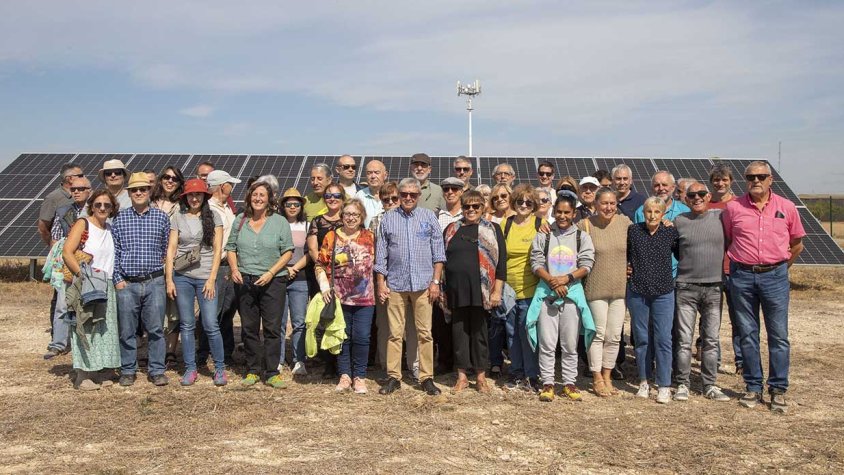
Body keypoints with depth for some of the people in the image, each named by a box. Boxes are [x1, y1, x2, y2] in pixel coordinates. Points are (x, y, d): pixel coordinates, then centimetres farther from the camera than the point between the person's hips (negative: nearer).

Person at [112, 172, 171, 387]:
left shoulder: (161, 217, 6)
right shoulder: (120, 218, 5)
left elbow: (167, 248, 10)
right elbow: (114, 251, 5)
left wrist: (166, 276, 7)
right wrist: (118, 279, -1)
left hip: (154, 282, 0)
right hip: (127, 283, 0)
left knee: (156, 329, 3)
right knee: (127, 330, 7)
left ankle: (157, 371, 13)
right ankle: (128, 371, 19)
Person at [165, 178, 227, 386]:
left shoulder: (213, 217, 4)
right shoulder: (177, 218, 8)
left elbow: (217, 249, 0)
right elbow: (171, 249, 6)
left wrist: (212, 279, -7)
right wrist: (169, 279, -1)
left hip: (206, 277, -2)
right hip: (182, 277, 2)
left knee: (211, 325, -5)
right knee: (187, 325, 7)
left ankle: (220, 368, 9)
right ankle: (190, 369, 16)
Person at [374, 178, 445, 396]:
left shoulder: (429, 217, 6)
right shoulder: (388, 218, 7)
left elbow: (438, 252, 5)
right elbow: (381, 254, 8)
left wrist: (436, 281, -1)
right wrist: (381, 283, 2)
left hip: (423, 284, 0)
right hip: (395, 284, 0)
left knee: (425, 333, 3)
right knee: (395, 333, 4)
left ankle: (427, 377, 11)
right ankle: (393, 377, 12)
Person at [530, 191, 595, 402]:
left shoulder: (582, 237, 7)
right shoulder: (543, 236, 6)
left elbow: (586, 266, -1)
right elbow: (536, 263, 0)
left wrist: (566, 278, -15)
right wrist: (552, 281, -13)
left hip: (572, 293, 0)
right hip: (547, 293, 0)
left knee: (570, 344, 6)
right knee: (547, 342, 0)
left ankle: (569, 383, 15)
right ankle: (547, 383, 8)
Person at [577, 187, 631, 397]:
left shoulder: (625, 222, 2)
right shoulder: (584, 225, -7)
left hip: (620, 287, 3)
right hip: (595, 289, -3)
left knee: (614, 336, 9)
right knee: (598, 334, 3)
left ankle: (607, 377, 23)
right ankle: (597, 379, 14)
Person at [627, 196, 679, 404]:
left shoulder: (671, 232, 0)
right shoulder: (633, 230, 0)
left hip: (663, 293, -1)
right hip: (637, 292, 1)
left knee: (663, 338, -4)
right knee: (641, 338, 8)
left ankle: (664, 386, 4)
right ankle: (644, 382, 20)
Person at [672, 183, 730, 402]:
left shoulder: (720, 217, 3)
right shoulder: (679, 221, 3)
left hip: (714, 287, 1)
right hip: (686, 287, -1)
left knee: (711, 340, 8)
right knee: (684, 340, 1)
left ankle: (710, 385, 17)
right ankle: (682, 384, 10)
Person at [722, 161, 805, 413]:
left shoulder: (787, 207, 3)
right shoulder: (733, 208, 1)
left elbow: (797, 244, 14)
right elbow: (725, 241, 12)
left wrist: (779, 267, 11)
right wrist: (739, 262, 7)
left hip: (775, 277, 0)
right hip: (742, 277, 0)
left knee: (779, 336, 2)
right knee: (747, 335, 7)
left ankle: (778, 390, 13)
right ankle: (753, 387, 18)